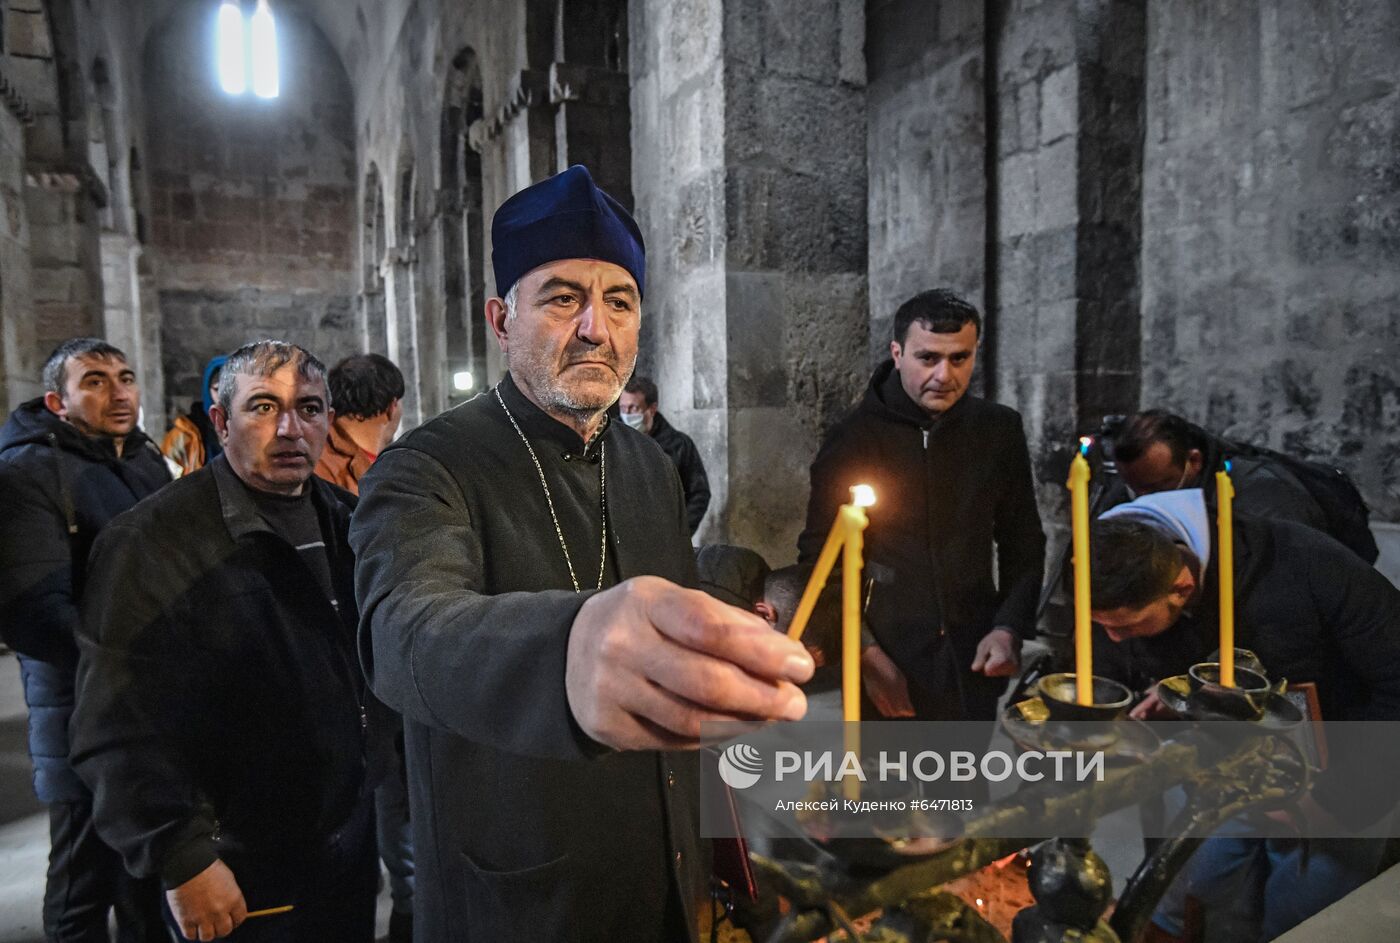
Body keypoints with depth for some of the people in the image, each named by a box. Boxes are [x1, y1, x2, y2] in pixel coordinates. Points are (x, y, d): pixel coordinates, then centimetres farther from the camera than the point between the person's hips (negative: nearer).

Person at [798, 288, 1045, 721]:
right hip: (885, 669, -2)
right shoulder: (854, 436, -6)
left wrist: (1009, 629, -3)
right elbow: (819, 557, -3)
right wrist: (865, 652, -10)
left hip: (972, 667, 2)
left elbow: (1023, 544, 10)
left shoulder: (1000, 430, 2)